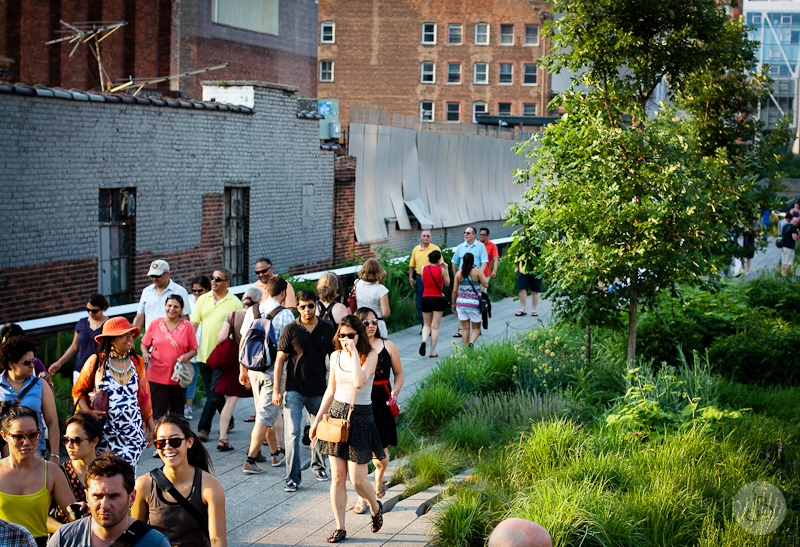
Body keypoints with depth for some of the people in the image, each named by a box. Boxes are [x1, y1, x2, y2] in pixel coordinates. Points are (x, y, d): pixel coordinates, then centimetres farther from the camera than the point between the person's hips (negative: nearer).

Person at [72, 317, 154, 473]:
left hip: (133, 431, 2)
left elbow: (144, 397, 14)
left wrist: (151, 428, 15)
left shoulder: (137, 363, 9)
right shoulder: (96, 362, -1)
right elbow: (78, 391, 6)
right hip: (104, 431, -2)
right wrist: (88, 412, -11)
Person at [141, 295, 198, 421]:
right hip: (157, 375, -1)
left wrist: (186, 356, -14)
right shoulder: (155, 324, 4)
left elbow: (193, 350, 7)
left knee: (177, 412, 7)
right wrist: (145, 353, -9)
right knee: (159, 411, -7)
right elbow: (144, 344, 12)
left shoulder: (187, 326, 5)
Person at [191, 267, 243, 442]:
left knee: (214, 393, -8)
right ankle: (228, 421, 30)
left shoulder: (235, 303, -3)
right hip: (204, 354, 5)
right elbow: (193, 324, 9)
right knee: (212, 393, 13)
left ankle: (203, 428, -5)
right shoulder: (203, 299, 9)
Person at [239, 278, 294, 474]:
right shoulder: (285, 315, -11)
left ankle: (275, 454, 33)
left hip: (254, 370, 6)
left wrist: (243, 370, 18)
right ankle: (250, 460, -5)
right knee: (265, 417, -1)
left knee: (266, 414, 20)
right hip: (274, 370, -6)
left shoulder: (253, 312, 4)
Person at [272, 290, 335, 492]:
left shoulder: (327, 329, 2)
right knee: (292, 433, -9)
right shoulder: (290, 329, -4)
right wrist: (276, 390, -5)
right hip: (294, 390, -2)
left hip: (318, 391, 3)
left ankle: (318, 465, 38)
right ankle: (293, 477, -4)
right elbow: (280, 360, -1)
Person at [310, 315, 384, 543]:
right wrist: (317, 420, 14)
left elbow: (360, 381, -26)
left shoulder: (370, 355, -8)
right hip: (336, 415, 4)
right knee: (337, 477, 3)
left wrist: (354, 352, -22)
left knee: (357, 480, -4)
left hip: (360, 417, -4)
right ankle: (340, 527, 11)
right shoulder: (336, 356, 6)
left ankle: (375, 507, 27)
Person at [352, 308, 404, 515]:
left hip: (381, 404, 1)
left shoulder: (387, 346, 5)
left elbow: (399, 373, 13)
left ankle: (379, 478, 39)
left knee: (380, 454, 4)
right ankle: (362, 497, 11)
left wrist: (395, 391, -3)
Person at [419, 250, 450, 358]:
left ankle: (424, 340, -14)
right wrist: (446, 269, 12)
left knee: (427, 325, 15)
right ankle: (432, 351, 2)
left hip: (426, 299, 3)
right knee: (435, 326, 3)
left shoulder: (424, 269, 0)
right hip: (438, 299, -3)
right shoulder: (441, 270, -7)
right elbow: (447, 284, 5)